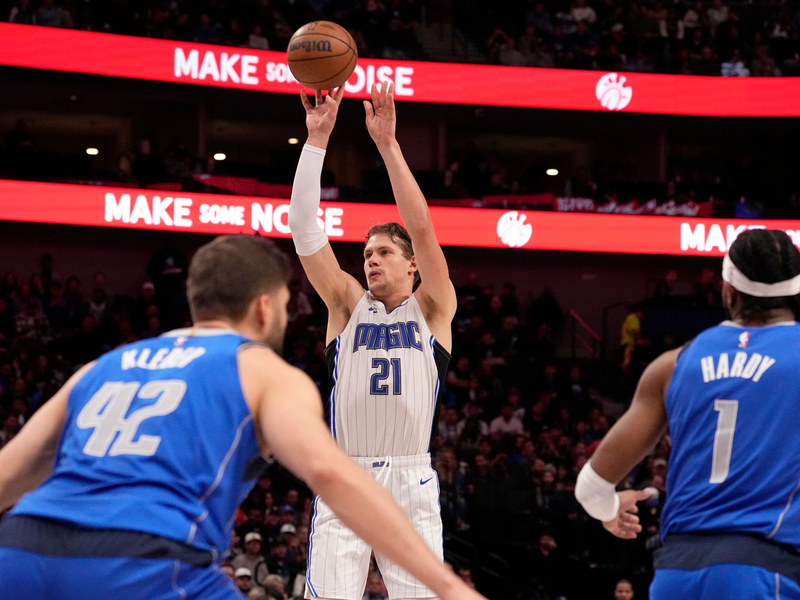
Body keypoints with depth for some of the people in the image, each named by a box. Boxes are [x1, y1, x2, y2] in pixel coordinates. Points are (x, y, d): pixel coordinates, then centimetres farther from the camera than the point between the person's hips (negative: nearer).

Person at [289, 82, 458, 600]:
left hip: (411, 483, -1)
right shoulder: (347, 304, 13)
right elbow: (304, 229, 3)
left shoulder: (433, 309, 9)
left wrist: (388, 144, -10)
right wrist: (317, 139, -5)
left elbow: (422, 226, -5)